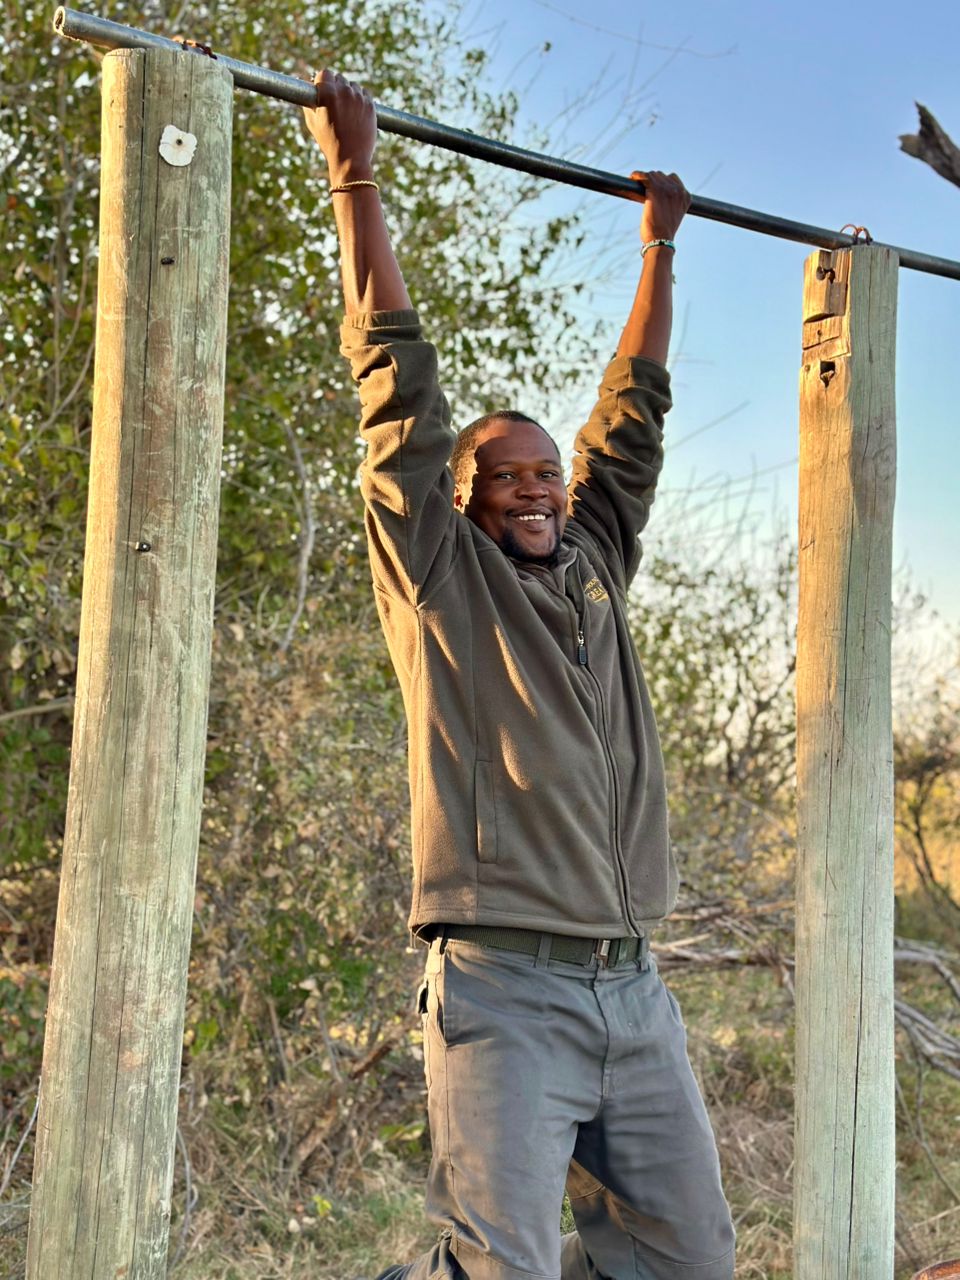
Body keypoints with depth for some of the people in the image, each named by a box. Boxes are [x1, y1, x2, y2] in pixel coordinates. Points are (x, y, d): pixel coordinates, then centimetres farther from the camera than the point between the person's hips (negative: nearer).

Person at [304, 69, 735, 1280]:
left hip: (631, 985, 6)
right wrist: (355, 174, 7)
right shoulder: (438, 573, 5)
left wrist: (660, 247, 35)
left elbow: (631, 412, 28)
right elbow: (395, 374, 5)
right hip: (505, 983, -6)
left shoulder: (596, 563, 19)